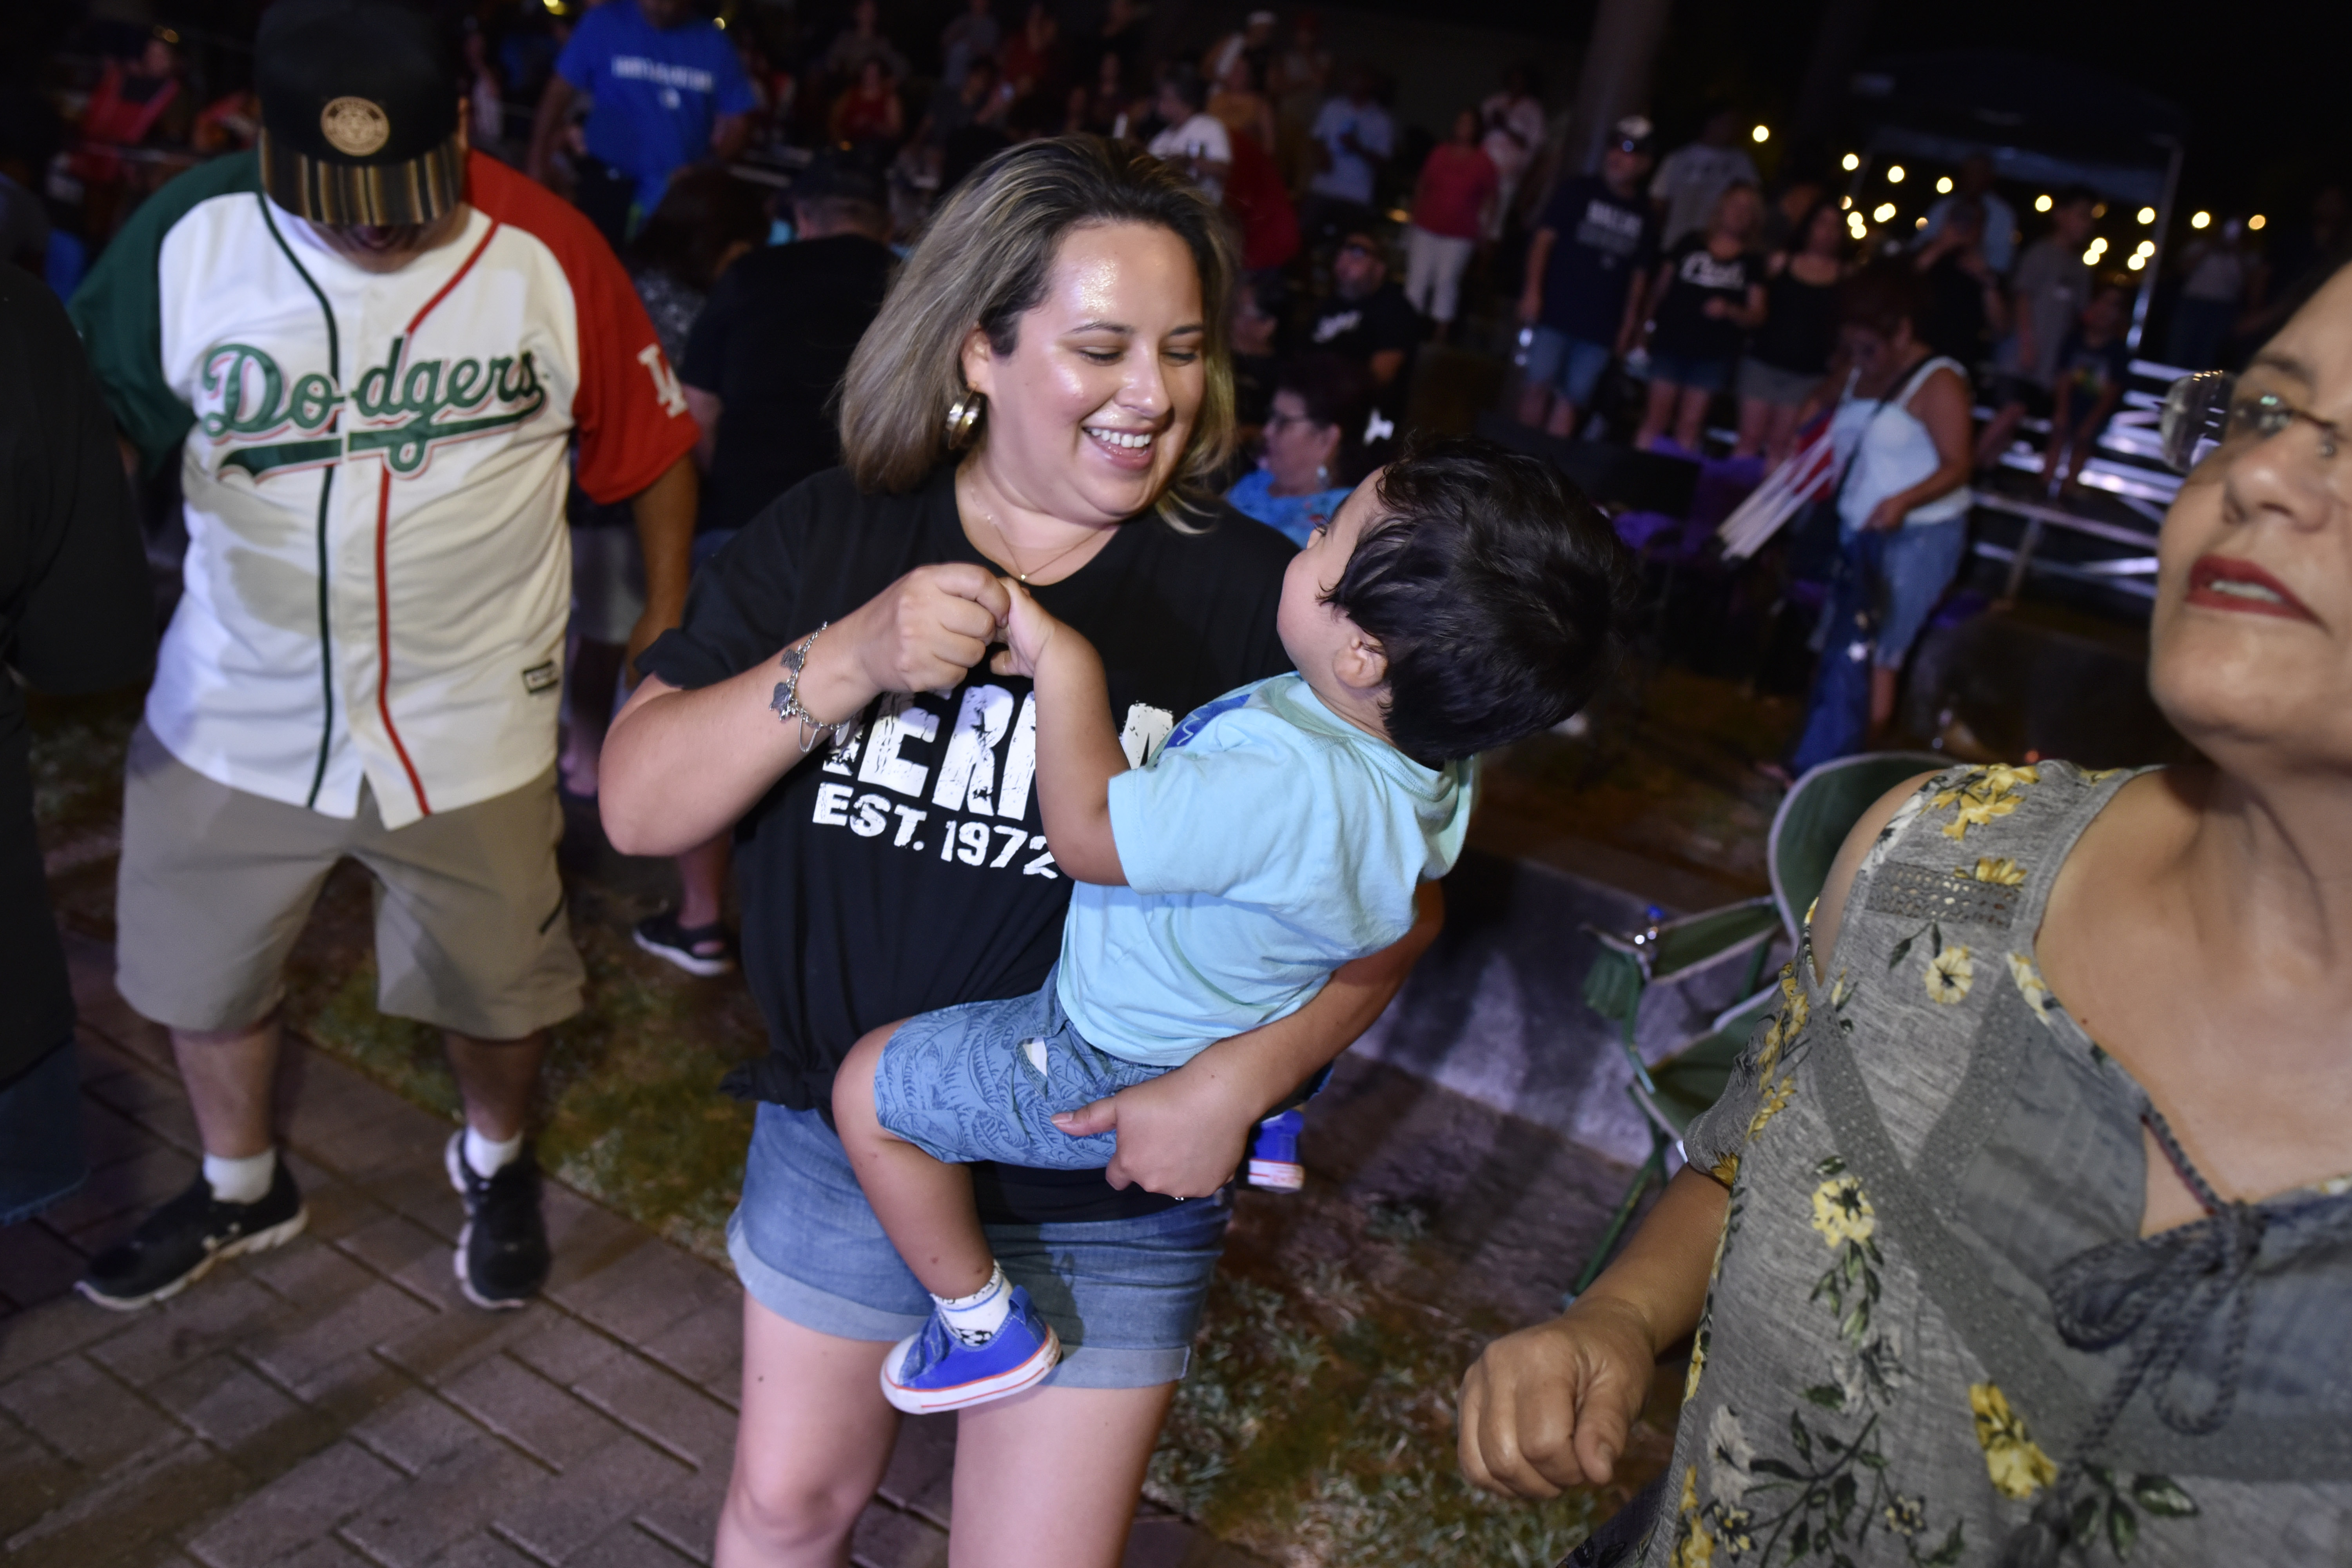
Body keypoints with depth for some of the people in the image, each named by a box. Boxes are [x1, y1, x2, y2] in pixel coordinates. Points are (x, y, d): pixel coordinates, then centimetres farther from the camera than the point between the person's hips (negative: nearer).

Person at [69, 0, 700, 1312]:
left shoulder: (547, 254, -14)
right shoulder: (189, 236, -11)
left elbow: (651, 441, -3)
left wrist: (668, 618, 0)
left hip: (472, 725, -2)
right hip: (235, 711, 2)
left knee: (497, 980, 15)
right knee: (199, 970, 21)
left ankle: (497, 1162, 49)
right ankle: (242, 1190, 51)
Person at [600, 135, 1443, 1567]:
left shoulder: (1256, 599, -14)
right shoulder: (827, 539, -7)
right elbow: (639, 806, -12)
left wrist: (1245, 1078, -23)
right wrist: (847, 662, -27)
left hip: (1110, 1199, -2)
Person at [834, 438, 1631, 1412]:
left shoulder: (1289, 789, -43)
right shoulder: (1435, 748, -15)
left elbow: (1083, 833, -32)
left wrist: (1064, 662, -25)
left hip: (1112, 1075, -8)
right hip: (1252, 1024, 8)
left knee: (869, 1088, 4)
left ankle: (984, 1326, 17)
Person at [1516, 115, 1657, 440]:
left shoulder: (1644, 217, 12)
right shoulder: (1577, 192, 5)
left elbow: (1639, 275, 15)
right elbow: (1544, 238, -1)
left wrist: (1628, 325, 10)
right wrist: (1532, 290, -11)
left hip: (1600, 327, 2)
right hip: (1554, 314, -2)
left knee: (1572, 398, 0)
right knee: (1538, 385, -9)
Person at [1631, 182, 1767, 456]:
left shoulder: (1752, 263, 6)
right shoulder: (1690, 245, 5)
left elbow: (1756, 316, 2)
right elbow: (1660, 288, 11)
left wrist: (1728, 310, -17)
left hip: (1713, 354, 1)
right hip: (1670, 344, -1)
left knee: (1689, 427, 3)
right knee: (1655, 418, -1)